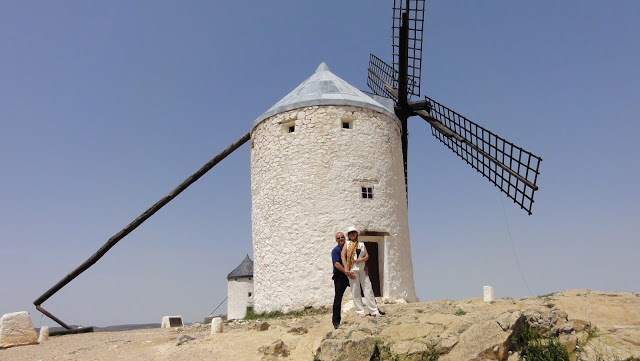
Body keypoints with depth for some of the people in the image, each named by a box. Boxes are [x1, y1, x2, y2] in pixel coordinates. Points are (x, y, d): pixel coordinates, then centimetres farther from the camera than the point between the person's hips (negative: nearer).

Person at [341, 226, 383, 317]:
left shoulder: (362, 244, 15)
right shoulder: (347, 244, 6)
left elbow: (367, 256, 9)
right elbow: (343, 256, -5)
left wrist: (361, 259, -13)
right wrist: (346, 269, -16)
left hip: (362, 269, 3)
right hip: (352, 269, -3)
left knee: (368, 288, 1)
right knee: (355, 290, -2)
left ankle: (374, 311, 4)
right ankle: (360, 311, 5)